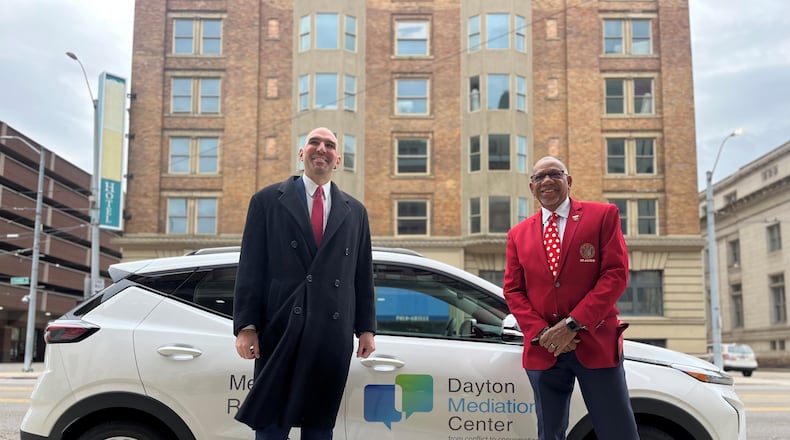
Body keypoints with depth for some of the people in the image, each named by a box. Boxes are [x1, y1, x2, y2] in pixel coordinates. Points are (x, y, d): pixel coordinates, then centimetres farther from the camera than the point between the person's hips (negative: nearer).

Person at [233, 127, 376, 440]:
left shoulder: (355, 211, 15)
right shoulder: (267, 201, 5)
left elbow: (363, 276, 14)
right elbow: (250, 269, 0)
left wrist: (366, 328, 9)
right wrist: (245, 325, -8)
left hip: (334, 334, 3)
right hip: (281, 330, -2)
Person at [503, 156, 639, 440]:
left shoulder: (603, 215, 3)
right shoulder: (518, 234, 12)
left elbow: (616, 274, -6)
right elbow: (513, 291, 9)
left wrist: (573, 324, -14)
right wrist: (541, 332, -8)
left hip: (596, 343, -2)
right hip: (542, 350, 3)